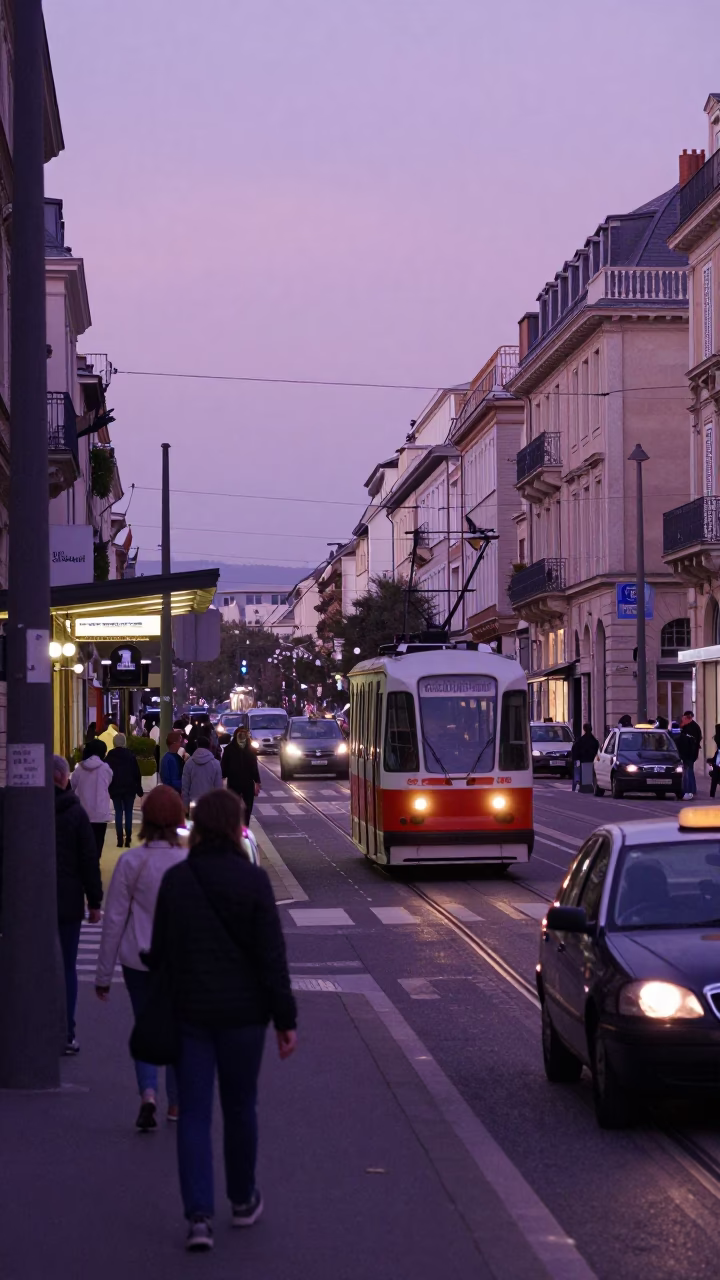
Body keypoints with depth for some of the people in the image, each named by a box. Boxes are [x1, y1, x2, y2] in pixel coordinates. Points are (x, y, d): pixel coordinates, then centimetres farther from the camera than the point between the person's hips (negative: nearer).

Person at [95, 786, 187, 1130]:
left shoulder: (130, 862, -9)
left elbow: (114, 920, -5)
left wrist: (104, 974, 3)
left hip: (137, 959, 0)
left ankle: (148, 1092, -9)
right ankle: (176, 1103, 25)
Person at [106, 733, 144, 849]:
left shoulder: (109, 757, 0)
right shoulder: (131, 756, -2)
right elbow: (137, 774, -1)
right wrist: (139, 791, 5)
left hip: (115, 789, 0)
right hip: (129, 789, 0)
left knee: (118, 813, 4)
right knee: (128, 813, 4)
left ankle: (120, 840, -3)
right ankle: (128, 839, -3)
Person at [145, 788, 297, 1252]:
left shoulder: (175, 880, -2)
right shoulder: (252, 880, -11)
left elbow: (160, 950, 4)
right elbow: (272, 954, -10)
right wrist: (286, 1018, -4)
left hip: (189, 1010, 2)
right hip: (243, 1011, -1)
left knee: (194, 1114, 4)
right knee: (241, 1108, 15)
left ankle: (199, 1216, -5)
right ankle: (243, 1201, 30)